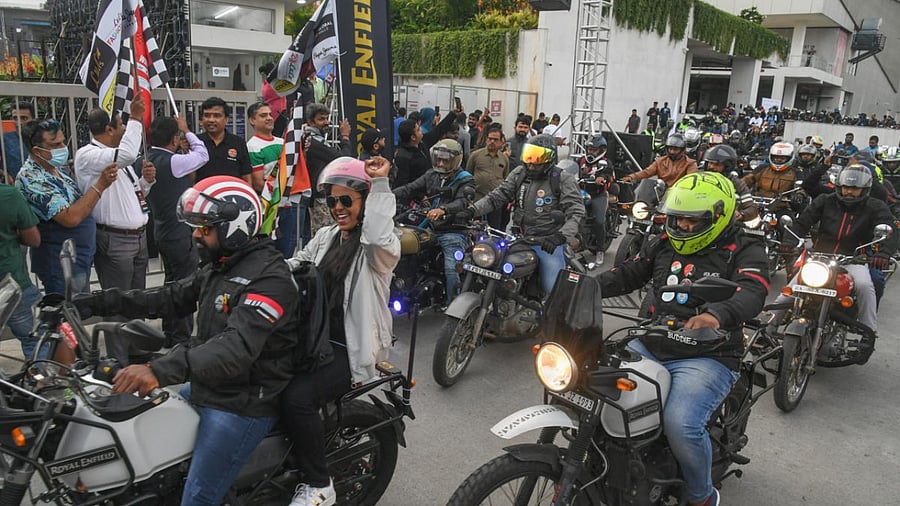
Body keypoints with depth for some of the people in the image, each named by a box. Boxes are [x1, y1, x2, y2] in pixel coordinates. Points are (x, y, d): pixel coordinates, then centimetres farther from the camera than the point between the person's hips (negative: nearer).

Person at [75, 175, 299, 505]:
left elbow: (237, 347, -36)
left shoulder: (269, 279, -24)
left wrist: (162, 370, -47)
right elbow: (171, 298, 13)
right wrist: (100, 302, 4)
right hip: (206, 389, 10)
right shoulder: (220, 266, 9)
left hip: (242, 405, -10)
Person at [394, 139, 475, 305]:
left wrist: (443, 210, -40)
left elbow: (463, 202, -19)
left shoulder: (465, 180, 0)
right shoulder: (431, 175, 17)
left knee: (451, 270, -24)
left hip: (453, 232, -6)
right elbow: (410, 189, 7)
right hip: (431, 229, 6)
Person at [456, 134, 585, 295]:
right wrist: (472, 210, -10)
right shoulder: (519, 173, 7)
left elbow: (576, 212, -15)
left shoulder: (563, 179, -7)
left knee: (554, 291, -7)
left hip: (548, 244, -4)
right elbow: (496, 197, 5)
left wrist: (560, 236, -32)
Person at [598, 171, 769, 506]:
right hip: (650, 346, 6)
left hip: (707, 356, -6)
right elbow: (626, 274, 16)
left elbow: (752, 293, -22)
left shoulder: (743, 252, -3)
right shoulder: (663, 245, 15)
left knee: (681, 425, -29)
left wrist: (716, 315, -46)